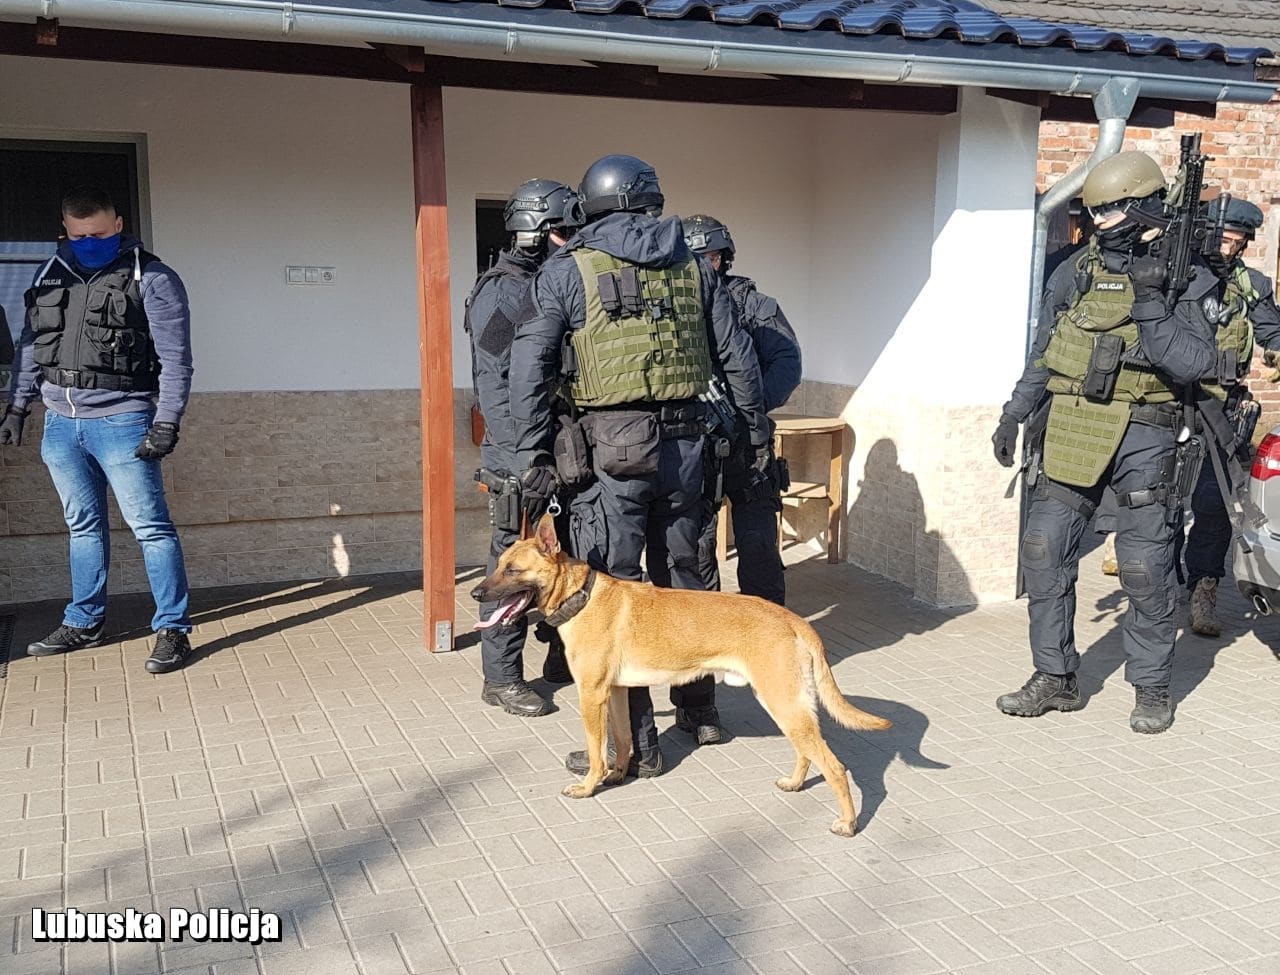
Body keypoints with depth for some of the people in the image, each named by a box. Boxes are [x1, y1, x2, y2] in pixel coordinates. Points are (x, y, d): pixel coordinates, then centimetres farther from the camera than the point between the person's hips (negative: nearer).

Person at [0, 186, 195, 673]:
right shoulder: (49, 276, 13)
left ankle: (172, 630, 1)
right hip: (60, 424, 6)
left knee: (151, 526, -5)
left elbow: (174, 357, -8)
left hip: (121, 423, -6)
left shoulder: (152, 278, -4)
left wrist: (166, 421, -14)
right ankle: (84, 623, 25)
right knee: (84, 527, 15)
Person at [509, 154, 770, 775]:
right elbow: (737, 358, 13)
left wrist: (531, 454, -4)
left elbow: (531, 367, -6)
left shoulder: (567, 269, 1)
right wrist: (756, 433, 21)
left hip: (613, 444, -4)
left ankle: (634, 742, 6)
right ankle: (697, 702, 34)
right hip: (685, 441, 5)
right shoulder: (693, 267, 11)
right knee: (685, 573, 19)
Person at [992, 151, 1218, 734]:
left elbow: (1192, 363, -14)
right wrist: (1013, 416, 10)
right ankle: (1055, 678, 14)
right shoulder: (1075, 273, 9)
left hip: (1143, 435, -4)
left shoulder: (1186, 278, -2)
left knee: (1144, 565, 0)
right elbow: (1042, 356, 16)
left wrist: (1148, 303, -21)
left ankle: (1152, 688, 17)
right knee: (1044, 551, 2)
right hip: (1072, 431, 4)